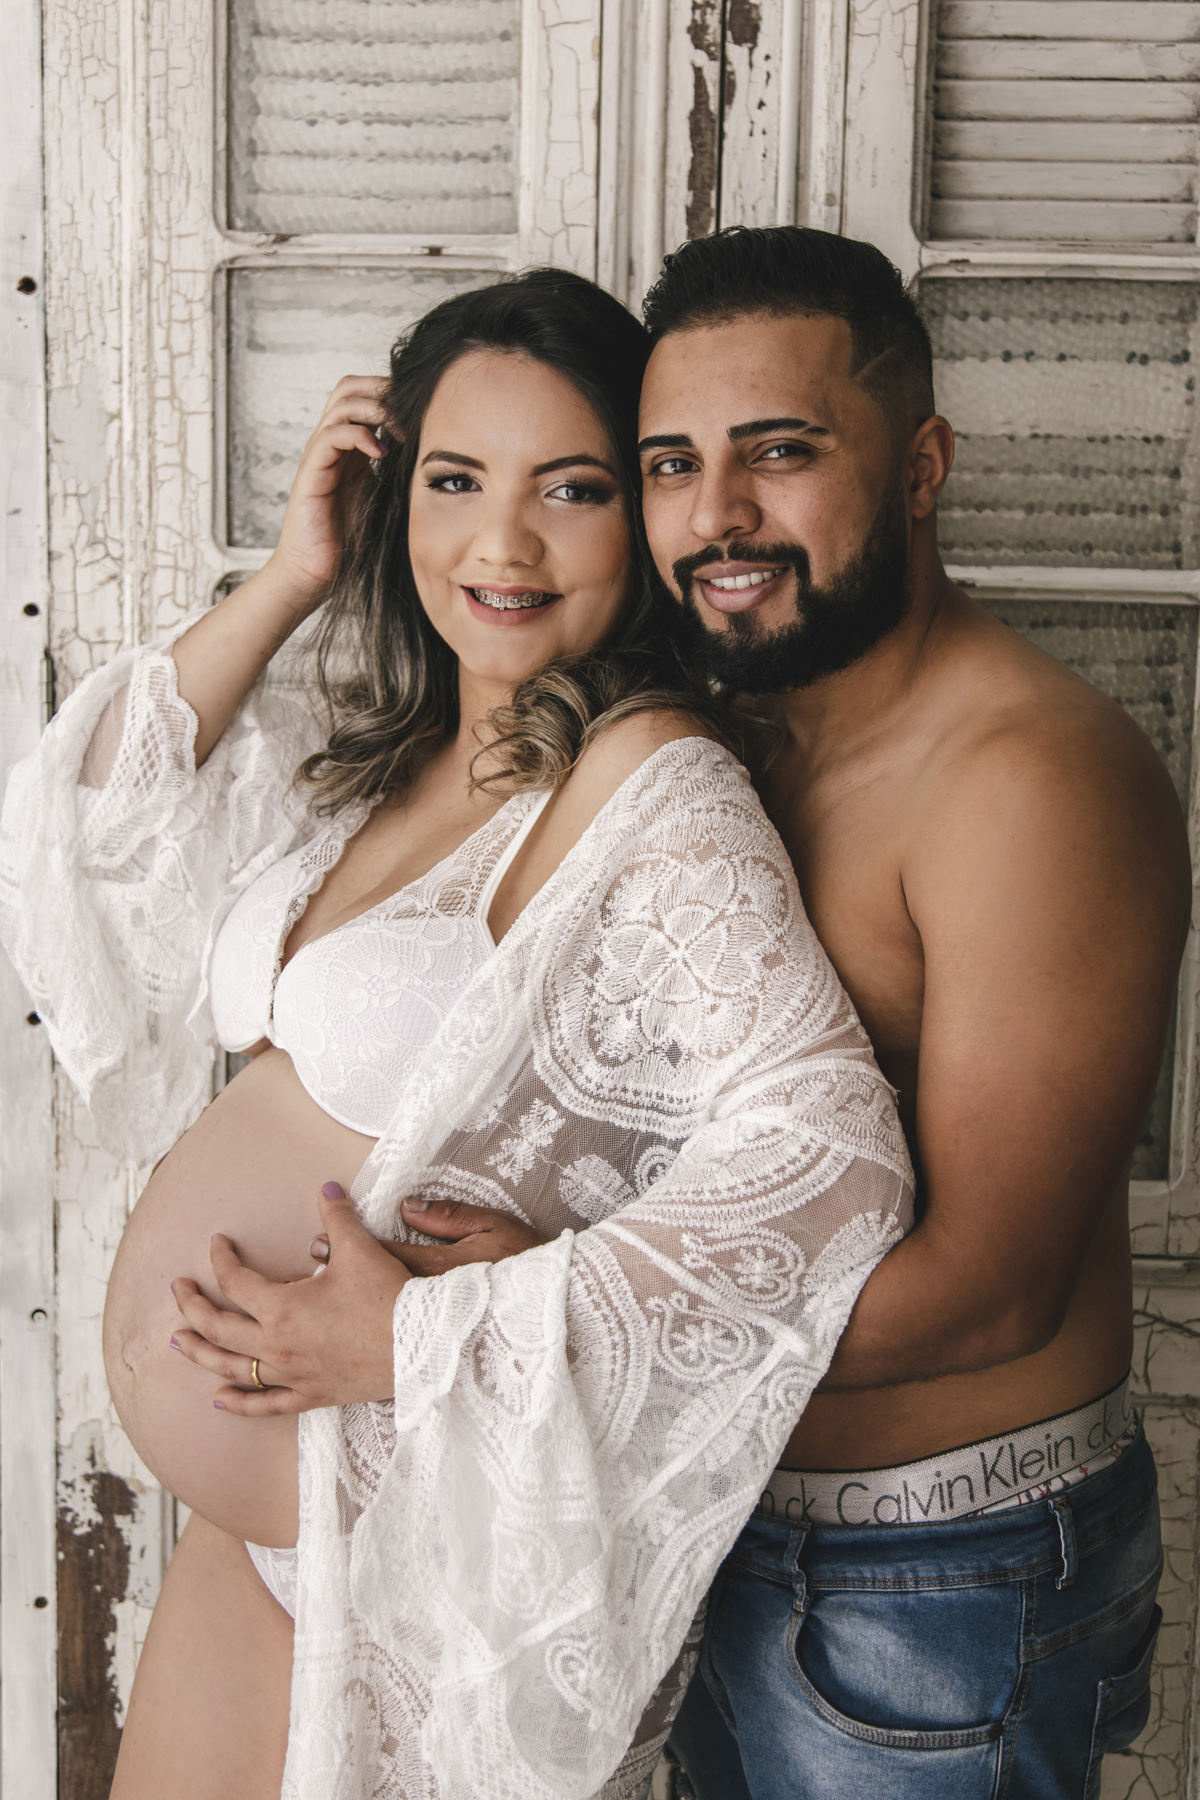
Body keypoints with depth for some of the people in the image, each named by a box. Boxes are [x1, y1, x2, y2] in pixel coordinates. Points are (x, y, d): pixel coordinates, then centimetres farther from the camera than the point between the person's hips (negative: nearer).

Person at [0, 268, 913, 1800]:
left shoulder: (652, 784, -20)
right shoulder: (377, 757, 5)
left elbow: (830, 1153, -28)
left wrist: (428, 1335, -25)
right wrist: (285, 585, -3)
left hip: (422, 1547, -7)